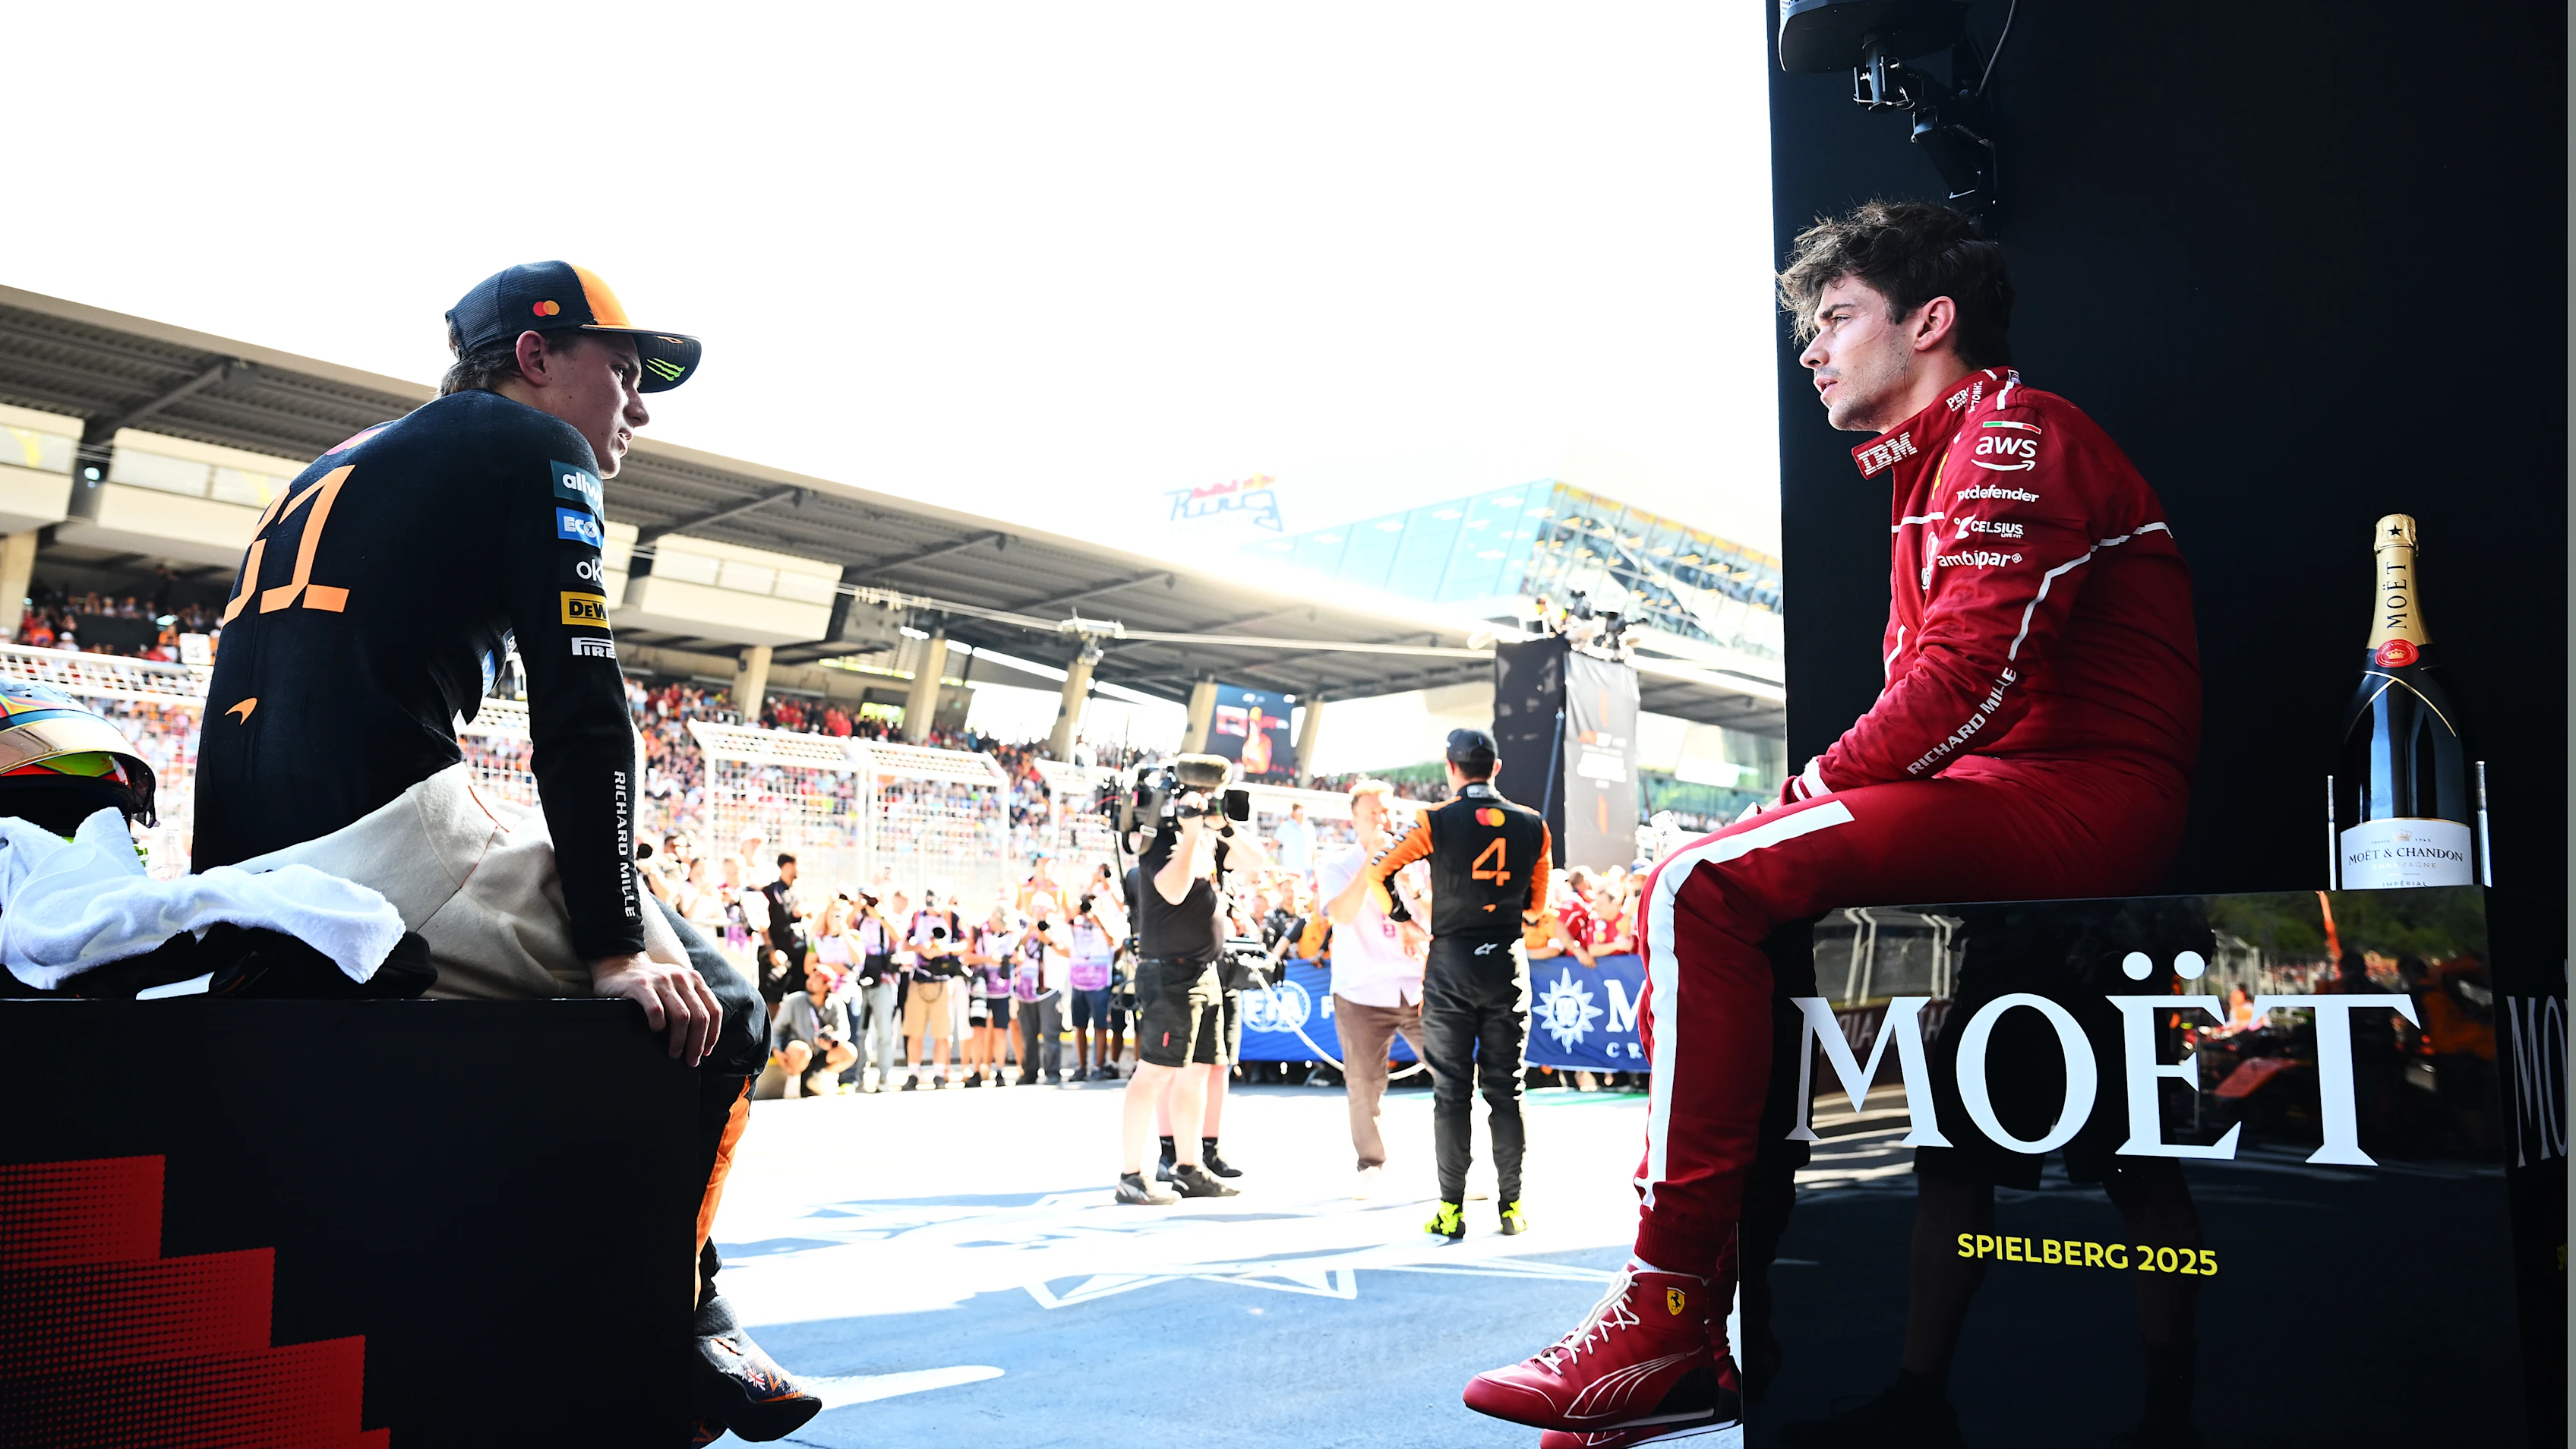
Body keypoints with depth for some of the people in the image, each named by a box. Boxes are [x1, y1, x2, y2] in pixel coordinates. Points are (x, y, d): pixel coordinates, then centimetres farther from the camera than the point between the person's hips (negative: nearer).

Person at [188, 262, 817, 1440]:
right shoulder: (535, 448, 4)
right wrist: (619, 943, -10)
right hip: (386, 852, -9)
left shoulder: (330, 470, 29)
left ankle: (683, 1327, 21)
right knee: (709, 1009, 5)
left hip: (234, 890, 9)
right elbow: (582, 712, -8)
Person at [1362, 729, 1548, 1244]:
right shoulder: (1533, 825, 3)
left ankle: (1451, 1209, 4)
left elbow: (1377, 871, -5)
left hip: (1450, 965, -2)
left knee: (1450, 1089, 4)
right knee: (1505, 1087, 9)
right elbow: (1536, 905, 10)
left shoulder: (1436, 823, -6)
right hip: (1508, 963, 2)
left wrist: (1401, 914, 10)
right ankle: (1511, 1205, 10)